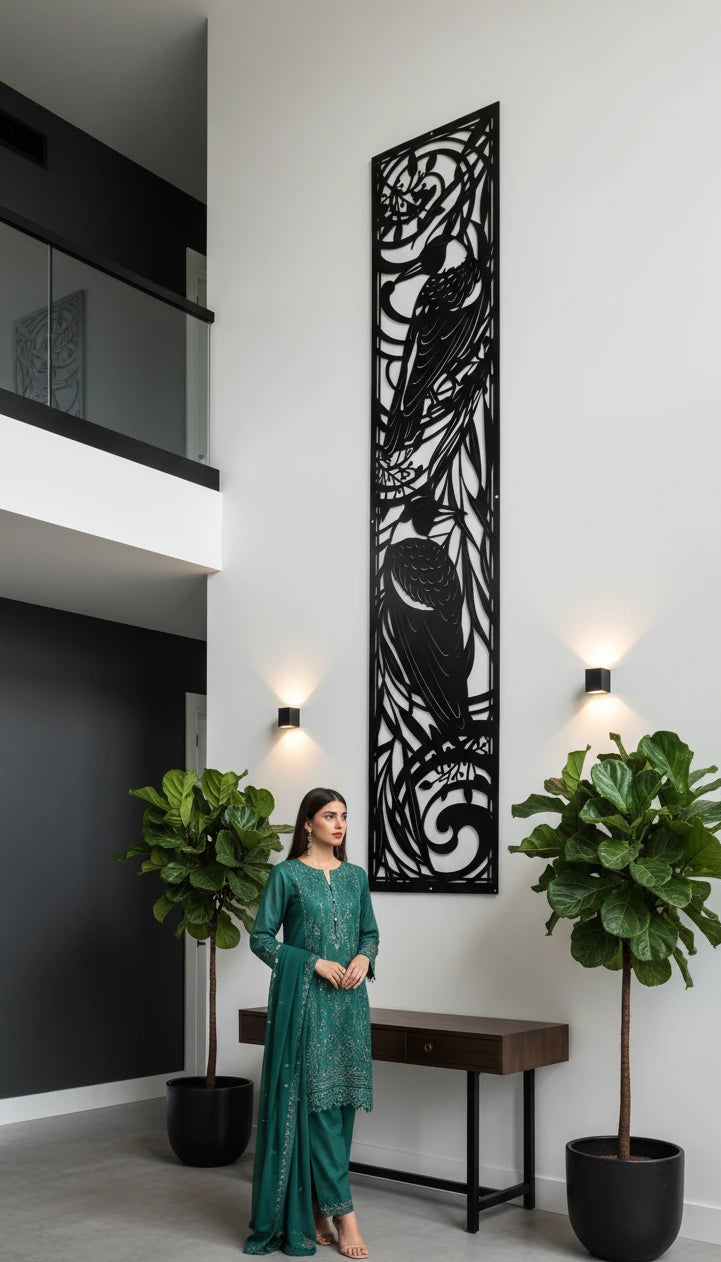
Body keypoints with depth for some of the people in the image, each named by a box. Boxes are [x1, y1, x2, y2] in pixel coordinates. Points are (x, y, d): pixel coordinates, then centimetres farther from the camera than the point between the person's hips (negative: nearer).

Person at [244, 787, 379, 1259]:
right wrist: (315, 962, -13)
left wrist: (364, 958, -6)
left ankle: (316, 1210, 19)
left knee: (340, 1102, 7)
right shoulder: (287, 874, -5)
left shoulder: (355, 876, 10)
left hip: (349, 1001, 5)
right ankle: (343, 1212, 0)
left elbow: (370, 932, 16)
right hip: (304, 1000, -5)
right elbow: (261, 937, -5)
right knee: (316, 1101, -6)